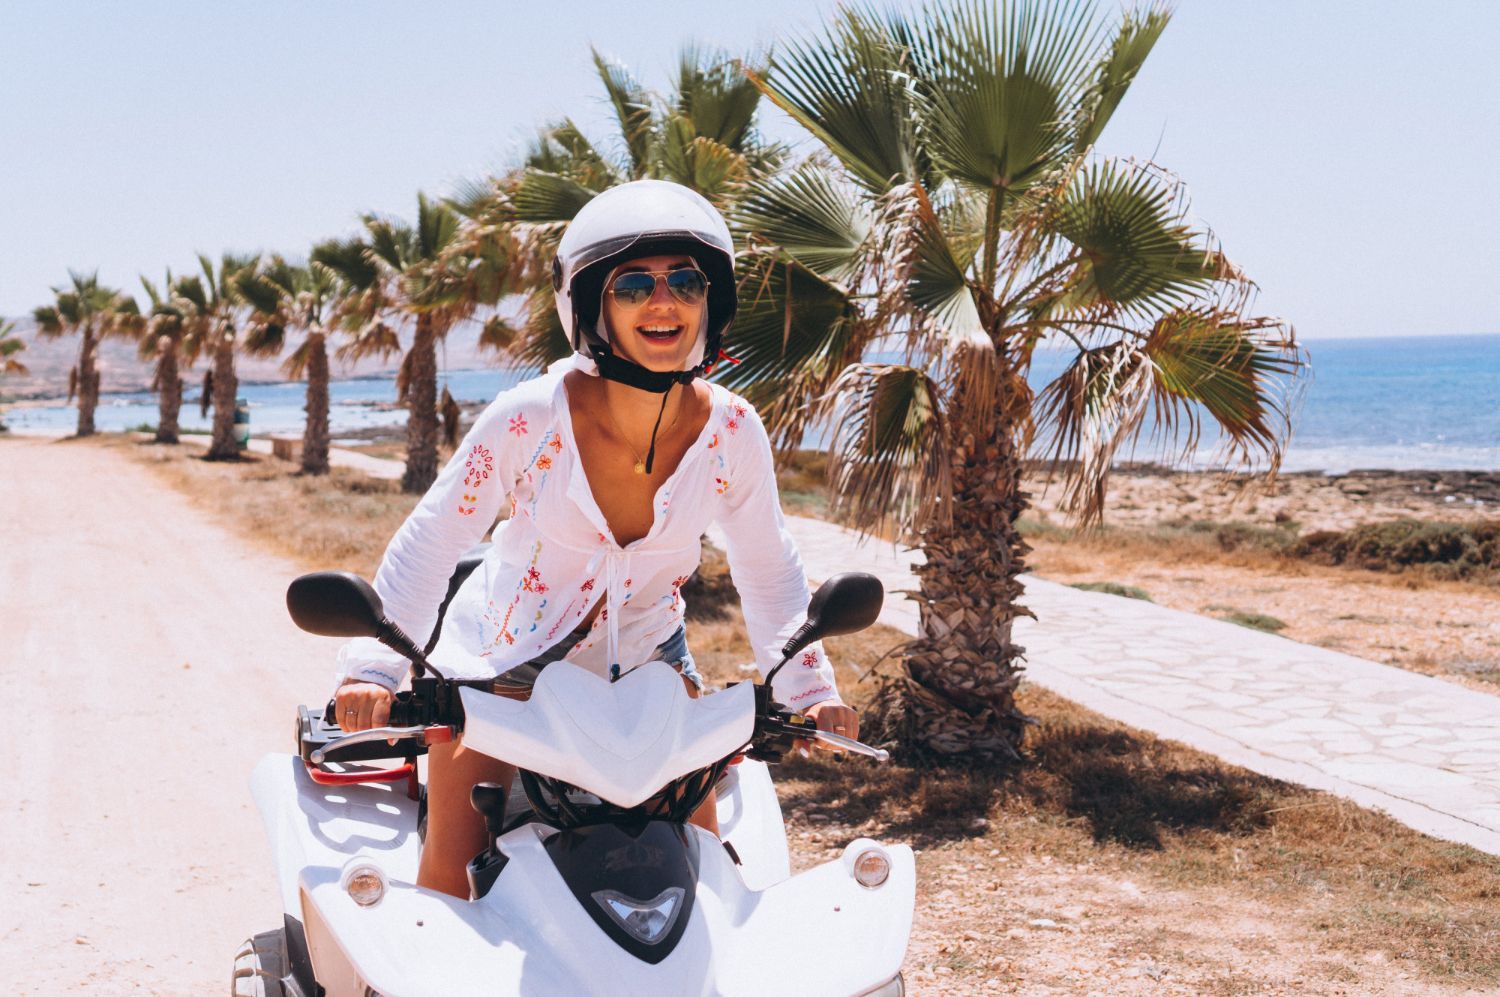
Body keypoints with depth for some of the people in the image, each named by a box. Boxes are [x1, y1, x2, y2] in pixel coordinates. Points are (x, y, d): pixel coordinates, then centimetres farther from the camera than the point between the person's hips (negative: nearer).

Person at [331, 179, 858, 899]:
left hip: (646, 660, 3)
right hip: (504, 658, -2)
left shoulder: (731, 430, -15)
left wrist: (808, 687, -9)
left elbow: (768, 569, -1)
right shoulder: (533, 416, -23)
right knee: (454, 866, -11)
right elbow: (430, 541, -17)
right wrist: (372, 666, -26)